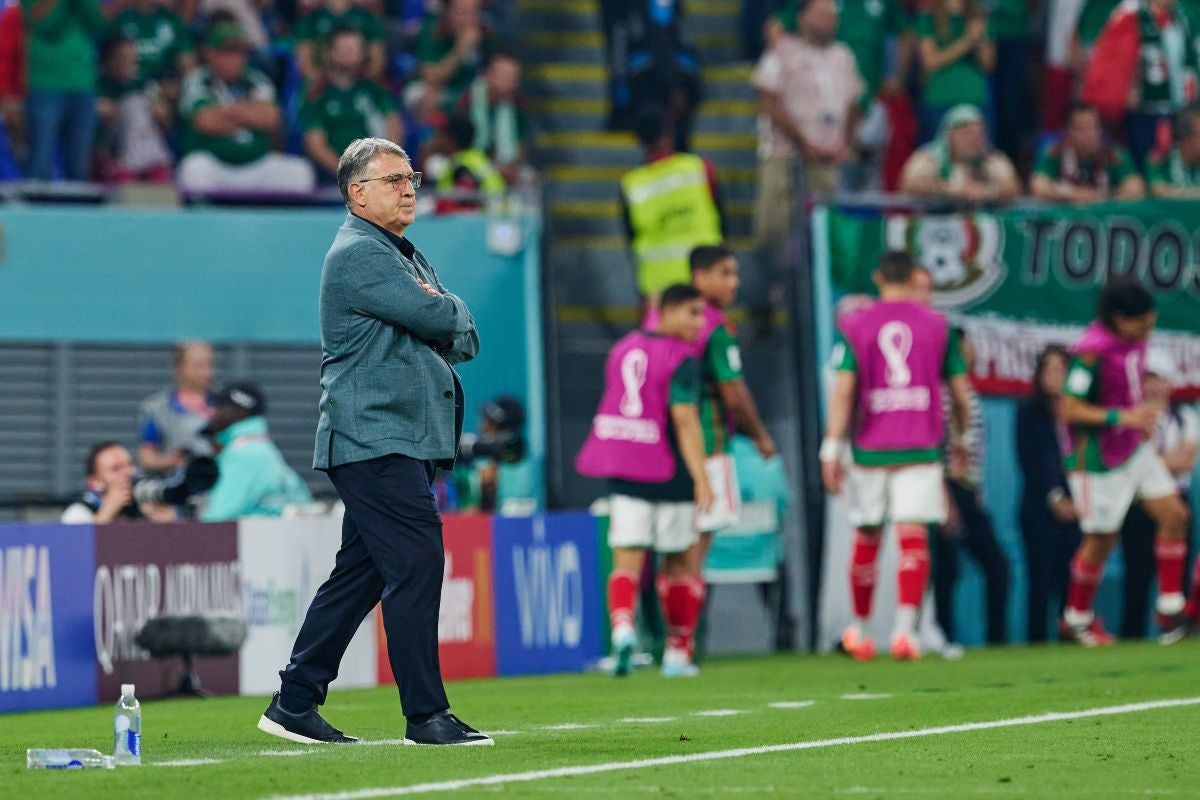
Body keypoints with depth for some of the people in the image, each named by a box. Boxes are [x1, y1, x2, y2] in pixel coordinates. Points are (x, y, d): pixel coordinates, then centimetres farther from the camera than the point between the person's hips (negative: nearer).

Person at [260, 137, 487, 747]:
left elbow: (466, 338, 17)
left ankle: (294, 703, 14)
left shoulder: (406, 256, 23)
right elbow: (437, 317, -17)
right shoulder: (359, 254, -10)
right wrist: (448, 310, 4)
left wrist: (448, 331, -4)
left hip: (404, 440, 10)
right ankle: (426, 715, -11)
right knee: (416, 564, -13)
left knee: (360, 573, 10)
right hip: (376, 440, -10)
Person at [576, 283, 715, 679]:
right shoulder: (681, 359, -10)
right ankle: (677, 653, 15)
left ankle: (622, 624, -30)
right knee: (677, 563, 10)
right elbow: (684, 419, -17)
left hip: (623, 470, 4)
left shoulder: (624, 348, 11)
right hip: (668, 473, -4)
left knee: (627, 558, -2)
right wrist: (701, 479, -19)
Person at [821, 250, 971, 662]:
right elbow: (960, 394, 8)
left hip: (869, 449, 1)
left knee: (866, 539, 12)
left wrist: (832, 450, -6)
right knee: (913, 537, -5)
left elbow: (842, 391, -7)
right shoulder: (937, 325, 4)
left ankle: (859, 631, 23)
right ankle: (905, 628, -20)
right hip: (920, 448, -1)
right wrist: (959, 438, 24)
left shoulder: (854, 326, 1)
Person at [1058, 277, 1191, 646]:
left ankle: (1170, 609, 10)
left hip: (1133, 450, 8)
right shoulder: (1092, 351, -26)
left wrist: (1143, 415, 9)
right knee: (1101, 539, 3)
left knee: (1173, 515, 2)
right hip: (1098, 460, -8)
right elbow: (1070, 409, -25)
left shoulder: (1134, 339, -1)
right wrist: (1122, 417, -30)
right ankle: (1076, 619, 22)